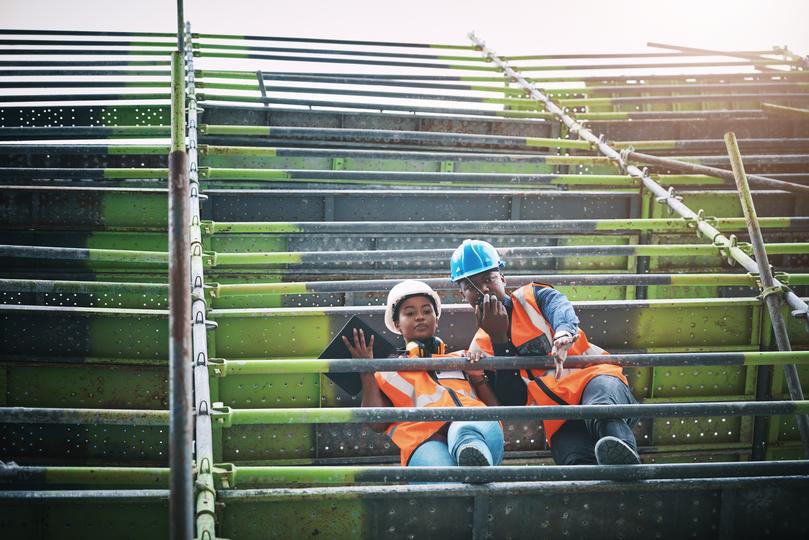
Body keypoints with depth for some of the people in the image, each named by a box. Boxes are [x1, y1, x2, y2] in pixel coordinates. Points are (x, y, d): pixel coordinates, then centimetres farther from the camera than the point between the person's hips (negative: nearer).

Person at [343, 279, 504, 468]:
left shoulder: (461, 359, 37)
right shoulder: (390, 370, 33)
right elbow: (378, 423, 15)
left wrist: (479, 378, 11)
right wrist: (366, 372, 11)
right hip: (425, 439, -1)